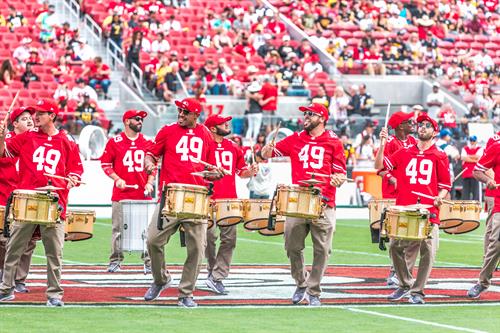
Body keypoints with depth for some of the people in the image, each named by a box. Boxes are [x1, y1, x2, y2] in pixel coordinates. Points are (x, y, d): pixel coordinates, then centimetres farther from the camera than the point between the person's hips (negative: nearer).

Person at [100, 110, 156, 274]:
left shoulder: (147, 143, 10)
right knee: (118, 229, 2)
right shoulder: (115, 142, 2)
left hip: (143, 194, 2)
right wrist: (116, 179, -8)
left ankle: (148, 262, 2)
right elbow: (105, 163, 5)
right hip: (121, 194, -2)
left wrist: (149, 183, 2)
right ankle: (115, 261, 9)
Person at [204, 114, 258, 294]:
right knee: (210, 237, 0)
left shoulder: (233, 148, 16)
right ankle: (212, 270, 23)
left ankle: (217, 277, -1)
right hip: (209, 198, -5)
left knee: (229, 239, -3)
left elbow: (242, 171, 24)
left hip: (230, 199, 5)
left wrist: (251, 171, 4)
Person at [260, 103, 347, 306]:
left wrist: (338, 179, -16)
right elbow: (269, 153, 14)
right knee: (292, 247, 3)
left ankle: (314, 292, 8)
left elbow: (340, 173, 7)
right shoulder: (295, 140, 13)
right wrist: (266, 151, -9)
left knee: (322, 250, -2)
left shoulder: (333, 143, 6)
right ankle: (301, 285, 24)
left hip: (323, 205, -2)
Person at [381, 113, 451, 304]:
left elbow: (445, 185, 9)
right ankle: (404, 284, 19)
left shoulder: (440, 157, 8)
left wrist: (440, 197, -10)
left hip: (429, 212, -2)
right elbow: (381, 166, 8)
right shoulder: (404, 153, 14)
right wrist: (383, 143, -1)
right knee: (395, 247, 1)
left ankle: (417, 291, 4)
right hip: (403, 210, 2)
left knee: (427, 251, -6)